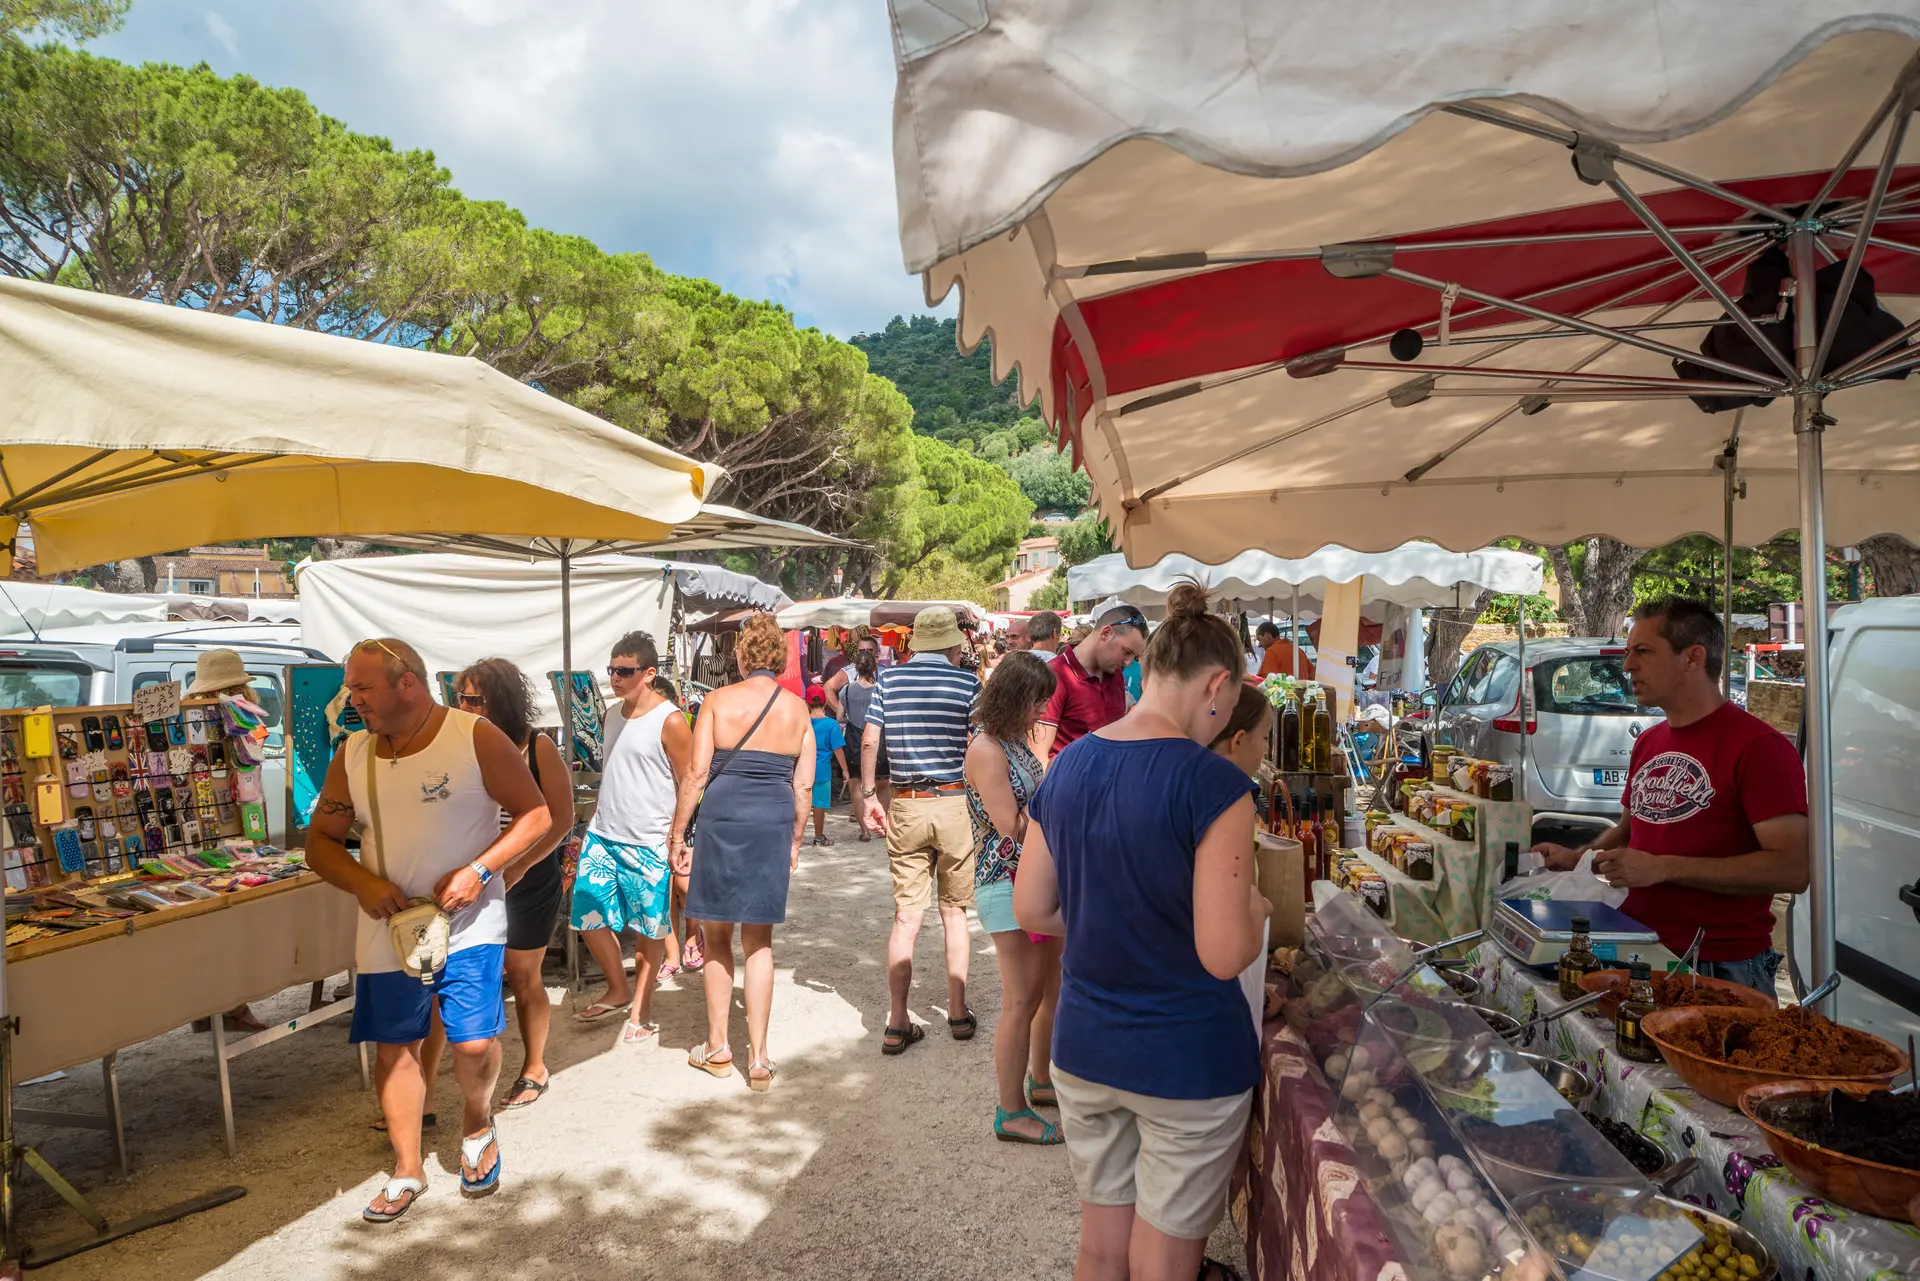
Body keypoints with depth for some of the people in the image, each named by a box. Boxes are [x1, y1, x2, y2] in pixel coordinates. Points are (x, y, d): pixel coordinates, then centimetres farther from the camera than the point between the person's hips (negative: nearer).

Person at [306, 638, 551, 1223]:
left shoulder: (475, 737, -10)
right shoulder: (352, 755, 4)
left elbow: (536, 814, -7)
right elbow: (320, 841, 10)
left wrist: (478, 871, -19)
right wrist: (364, 883, -9)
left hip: (468, 924, -4)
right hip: (388, 929, 4)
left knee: (473, 1042, -9)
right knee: (394, 1048, 9)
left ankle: (479, 1125, 24)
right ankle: (407, 1171, 28)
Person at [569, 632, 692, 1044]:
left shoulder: (669, 721, -13)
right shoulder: (612, 714, 9)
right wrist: (592, 824, 18)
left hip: (648, 844, -7)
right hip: (602, 837, 7)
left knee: (649, 929, 7)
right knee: (589, 918, 9)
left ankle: (641, 1006, 25)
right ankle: (618, 991, 31)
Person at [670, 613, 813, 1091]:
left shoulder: (718, 700, -3)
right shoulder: (798, 709, 5)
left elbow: (696, 773, -6)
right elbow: (804, 786, 5)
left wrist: (677, 834, 2)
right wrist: (794, 843, 15)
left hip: (722, 816, -2)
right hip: (775, 821, 2)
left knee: (717, 934, 15)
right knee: (759, 942, 12)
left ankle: (717, 1047, 23)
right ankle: (758, 1057, 12)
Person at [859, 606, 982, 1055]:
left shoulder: (889, 678, 4)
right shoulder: (967, 682, -4)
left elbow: (869, 741, 0)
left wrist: (869, 794, 6)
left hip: (905, 807, 2)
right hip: (955, 804, -2)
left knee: (906, 914, 6)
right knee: (955, 911, 12)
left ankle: (897, 1024, 8)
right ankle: (958, 1013, 20)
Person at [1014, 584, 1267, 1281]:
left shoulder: (1065, 768, -2)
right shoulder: (1214, 784, -21)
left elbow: (1031, 910, 4)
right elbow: (1225, 954, -21)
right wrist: (1254, 909, 0)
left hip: (1083, 1049, 5)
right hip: (1188, 1062, -5)